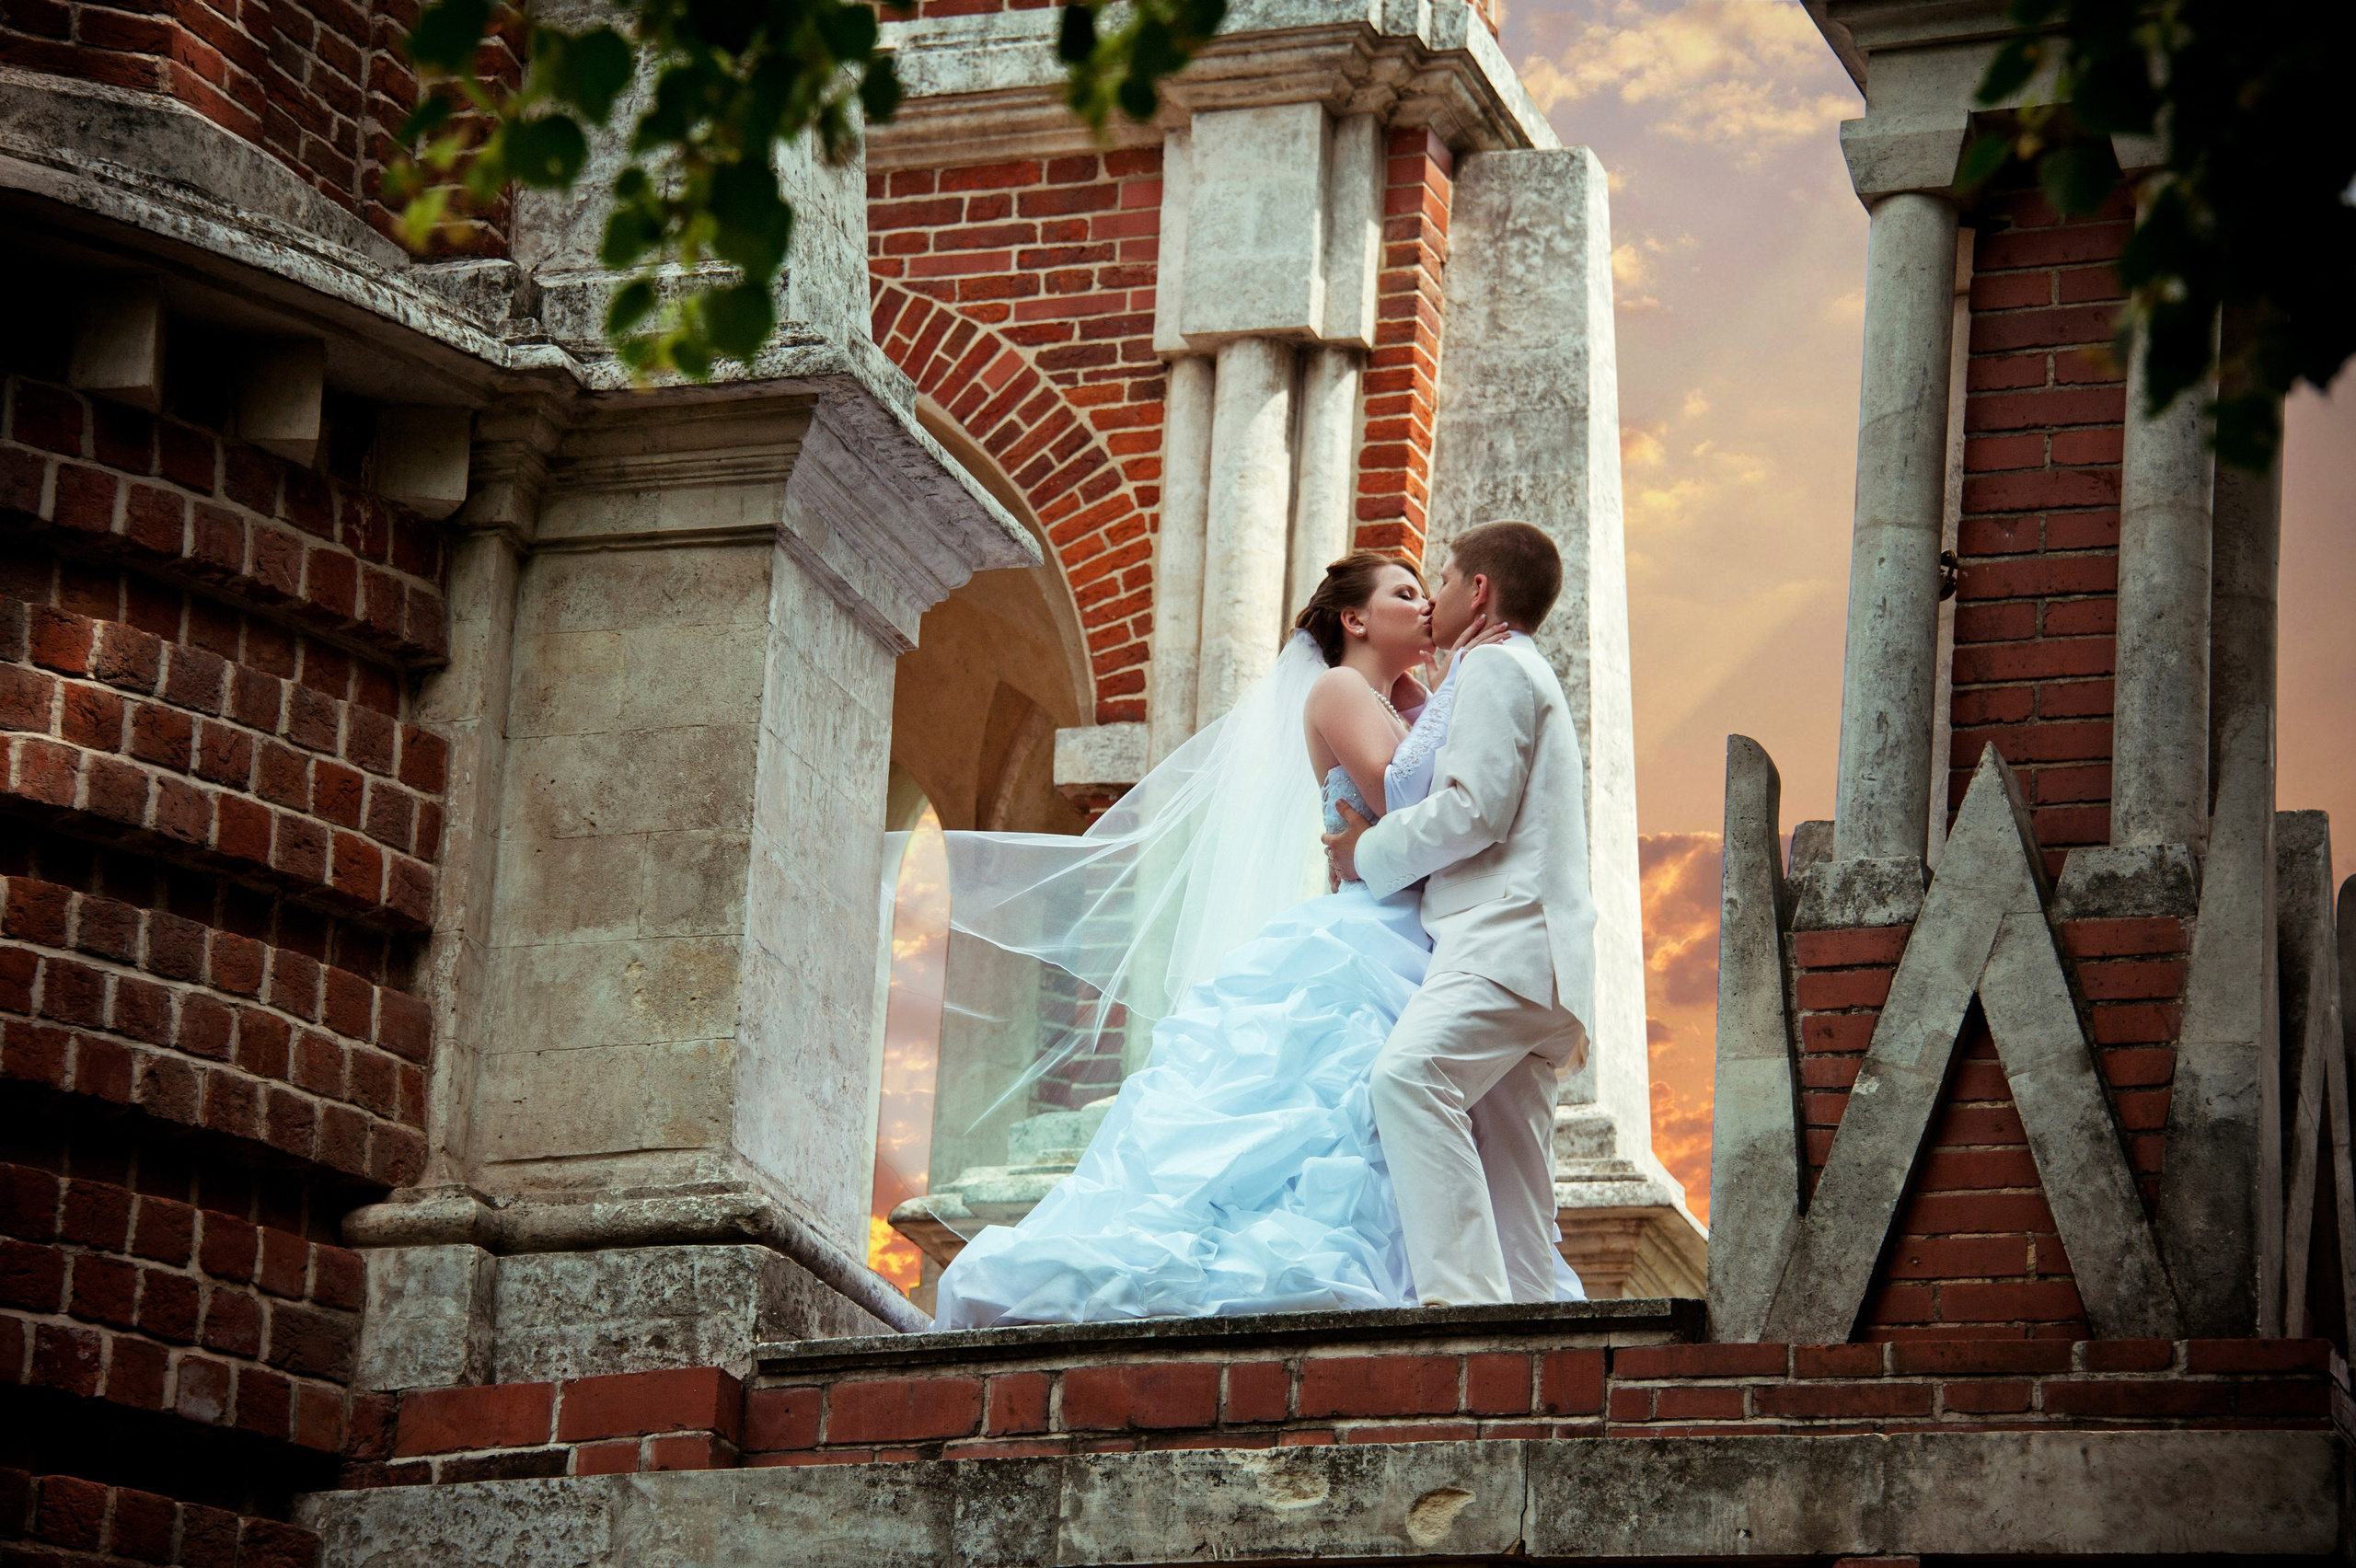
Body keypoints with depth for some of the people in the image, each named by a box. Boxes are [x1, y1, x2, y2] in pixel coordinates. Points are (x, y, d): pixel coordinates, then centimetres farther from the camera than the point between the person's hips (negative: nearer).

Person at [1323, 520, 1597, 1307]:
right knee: (1510, 1166, 2)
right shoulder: (1530, 674, 33)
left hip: (1508, 937, -11)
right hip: (1527, 949, 11)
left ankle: (1463, 1293, -41)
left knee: (1408, 1076, -29)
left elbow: (1476, 811, -12)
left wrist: (1372, 853, -1)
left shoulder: (1495, 665, 0)